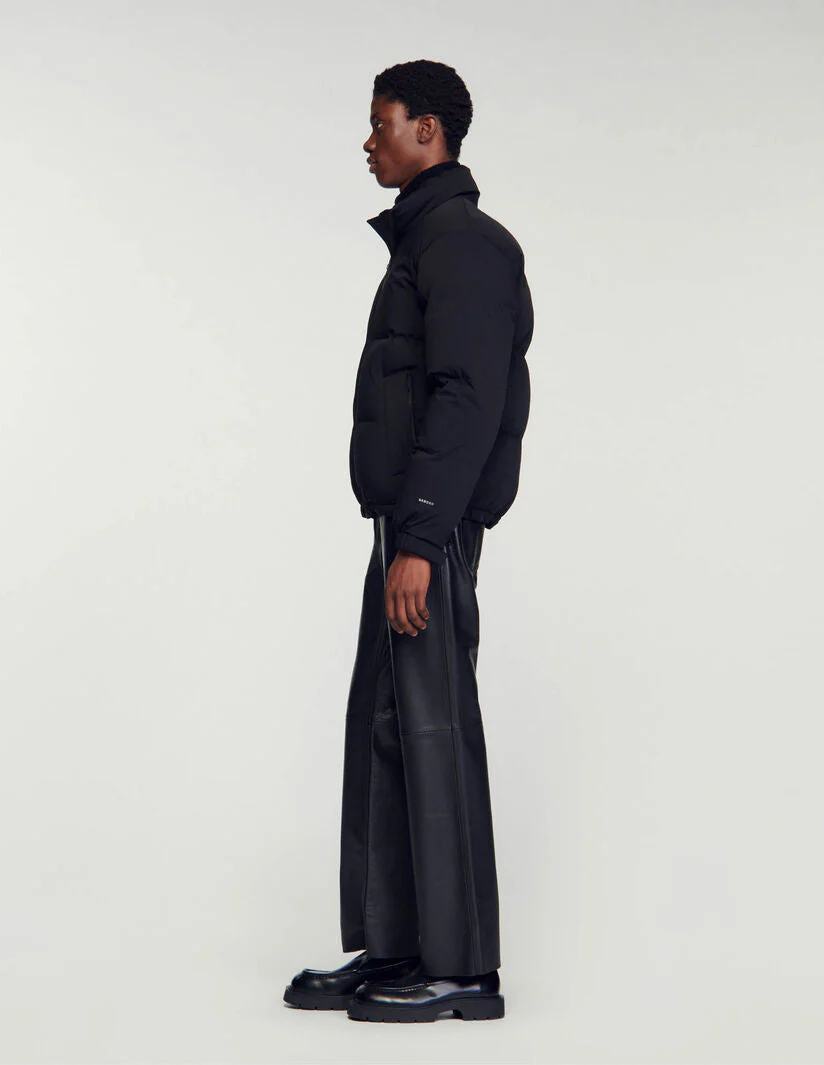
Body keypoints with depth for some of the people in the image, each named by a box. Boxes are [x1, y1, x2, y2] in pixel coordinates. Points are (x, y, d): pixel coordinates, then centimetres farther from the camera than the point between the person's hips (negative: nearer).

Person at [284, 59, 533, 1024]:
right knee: (382, 725, 11)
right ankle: (390, 950, 17)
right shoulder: (423, 240, 21)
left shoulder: (464, 242, -11)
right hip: (408, 523, 10)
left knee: (433, 726, -7)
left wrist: (420, 540, -25)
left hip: (432, 527, -10)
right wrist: (403, 534, 19)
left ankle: (460, 969, 0)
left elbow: (468, 402, -20)